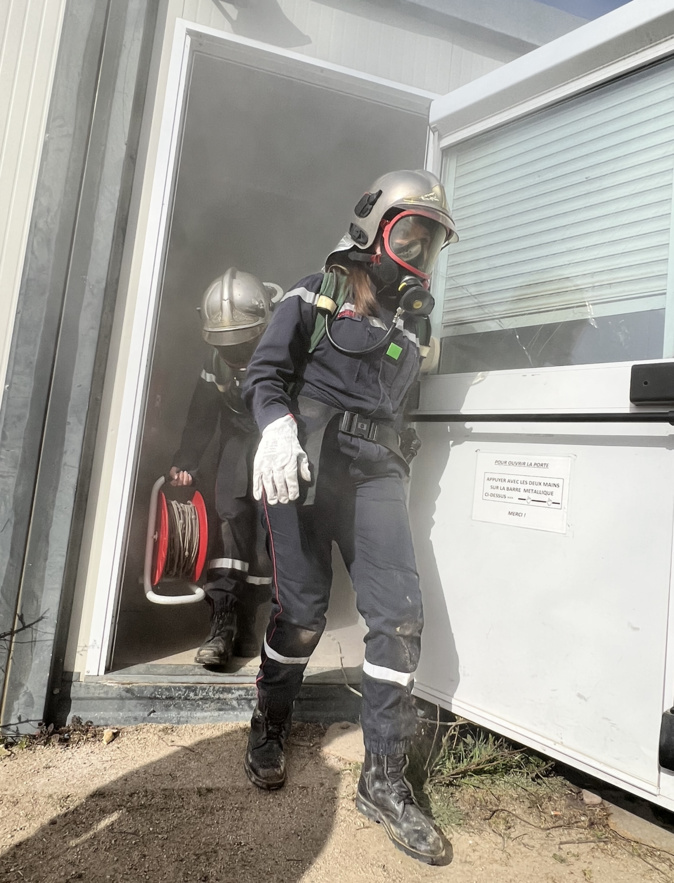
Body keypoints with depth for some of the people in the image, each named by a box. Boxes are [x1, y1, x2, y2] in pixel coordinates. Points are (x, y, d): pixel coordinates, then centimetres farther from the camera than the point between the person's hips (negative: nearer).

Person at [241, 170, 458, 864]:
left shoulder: (414, 311, 20)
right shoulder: (315, 295, 5)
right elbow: (264, 374, -2)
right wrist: (277, 426, -20)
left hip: (375, 469, 5)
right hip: (306, 460, -4)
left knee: (399, 614, -5)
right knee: (301, 611, 0)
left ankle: (383, 779, 10)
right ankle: (268, 729, 30)